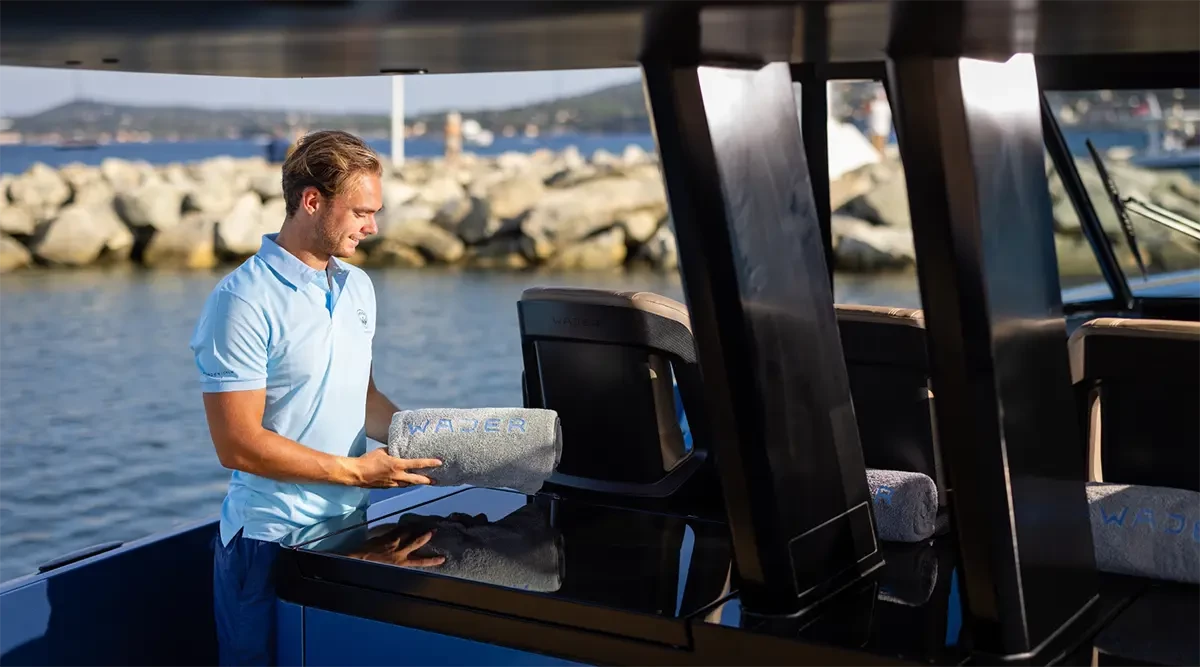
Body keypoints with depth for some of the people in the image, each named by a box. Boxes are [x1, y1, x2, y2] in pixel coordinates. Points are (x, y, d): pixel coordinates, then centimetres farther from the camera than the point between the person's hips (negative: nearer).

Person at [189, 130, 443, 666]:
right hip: (271, 540, -7)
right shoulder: (243, 300, -16)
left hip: (350, 526, 7)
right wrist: (355, 471, -18)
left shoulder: (358, 286, 9)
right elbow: (238, 444, -19)